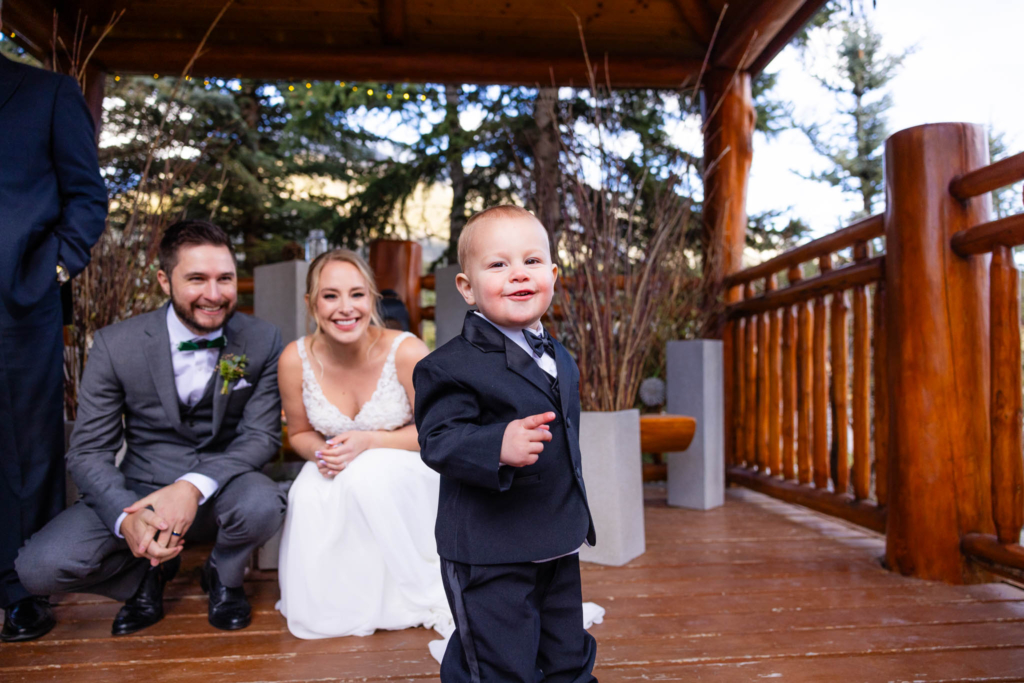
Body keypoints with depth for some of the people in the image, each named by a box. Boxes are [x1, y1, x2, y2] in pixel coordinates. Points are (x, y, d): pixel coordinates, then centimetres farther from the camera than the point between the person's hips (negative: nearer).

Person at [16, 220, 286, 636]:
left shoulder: (262, 341, -9)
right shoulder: (116, 345, -9)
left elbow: (262, 435, -10)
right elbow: (88, 452, -8)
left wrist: (195, 486, -28)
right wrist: (127, 518, -28)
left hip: (219, 491, 0)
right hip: (137, 491, 1)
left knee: (263, 504, -34)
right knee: (39, 566, -21)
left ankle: (223, 578, 3)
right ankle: (148, 574, 11)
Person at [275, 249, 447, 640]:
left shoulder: (407, 352, -22)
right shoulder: (295, 361, -13)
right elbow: (299, 433, 5)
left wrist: (368, 441, -25)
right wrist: (321, 452, -19)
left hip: (404, 472, -3)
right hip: (335, 478, 3)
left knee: (367, 476, -35)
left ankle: (423, 591, -13)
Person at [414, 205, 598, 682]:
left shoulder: (560, 359, 9)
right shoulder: (452, 365, -17)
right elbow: (438, 439, -24)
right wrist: (498, 446, -40)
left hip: (559, 546, 8)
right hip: (489, 555, -7)